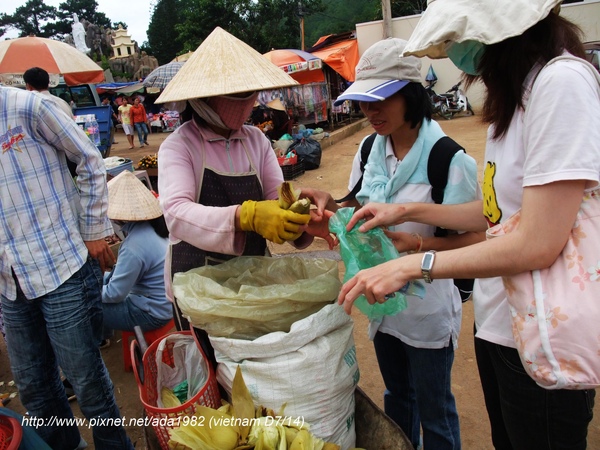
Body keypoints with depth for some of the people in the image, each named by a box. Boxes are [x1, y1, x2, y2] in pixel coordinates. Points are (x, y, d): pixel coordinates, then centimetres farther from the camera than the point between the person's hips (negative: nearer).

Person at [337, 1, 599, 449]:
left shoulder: (563, 82, -20)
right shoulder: (516, 92, 8)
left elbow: (538, 244, -24)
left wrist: (413, 265, -21)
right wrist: (407, 211, 8)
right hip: (496, 321, 8)